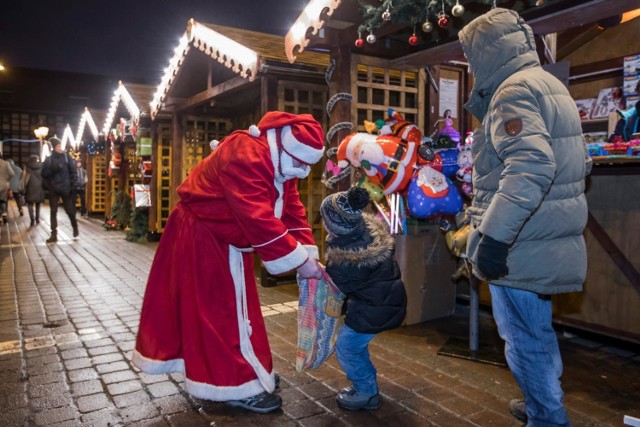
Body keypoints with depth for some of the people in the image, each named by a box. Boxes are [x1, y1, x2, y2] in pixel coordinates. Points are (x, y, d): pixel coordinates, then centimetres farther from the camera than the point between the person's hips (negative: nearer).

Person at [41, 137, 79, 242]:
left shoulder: (66, 157, 0)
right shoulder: (48, 160, 2)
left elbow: (73, 171, -1)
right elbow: (44, 174, 2)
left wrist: (73, 184, -8)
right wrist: (47, 186, -11)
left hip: (66, 189, -1)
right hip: (53, 190, 1)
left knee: (70, 210, 3)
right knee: (53, 212, 2)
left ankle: (75, 227, 29)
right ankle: (54, 234, 5)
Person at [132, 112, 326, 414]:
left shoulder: (279, 161, -1)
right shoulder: (245, 156, -33)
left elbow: (292, 210, -1)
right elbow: (258, 218, -38)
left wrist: (308, 252, -11)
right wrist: (298, 259, -33)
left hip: (228, 238, 10)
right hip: (201, 235, -10)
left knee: (232, 304, 18)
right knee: (218, 309, -2)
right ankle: (236, 385, 8)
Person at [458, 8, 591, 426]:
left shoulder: (515, 89, -15)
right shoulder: (549, 84, 16)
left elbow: (530, 166, -30)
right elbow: (568, 163, 24)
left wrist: (493, 235, -29)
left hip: (524, 245, -10)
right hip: (547, 239, 10)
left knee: (525, 339, 4)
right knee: (538, 331, 24)